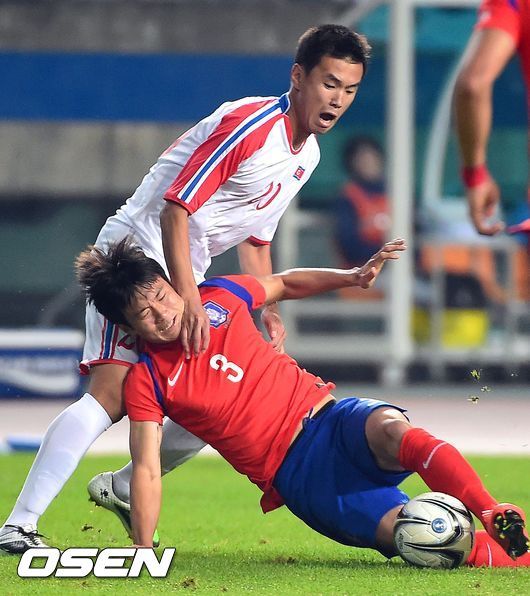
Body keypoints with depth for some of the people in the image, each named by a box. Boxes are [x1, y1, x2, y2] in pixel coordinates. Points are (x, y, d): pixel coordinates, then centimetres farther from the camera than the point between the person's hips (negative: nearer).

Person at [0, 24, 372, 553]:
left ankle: (123, 489, 24)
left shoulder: (308, 153, 11)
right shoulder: (248, 124, -18)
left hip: (185, 279, 10)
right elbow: (175, 208, -22)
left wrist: (268, 310, 10)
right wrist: (188, 299, -28)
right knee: (111, 394, -23)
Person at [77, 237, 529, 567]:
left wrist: (352, 277, 11)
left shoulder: (219, 297, 7)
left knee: (391, 430, -36)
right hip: (298, 477, -2)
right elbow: (147, 468, -6)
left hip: (334, 420, 2)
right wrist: (142, 554, -14)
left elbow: (286, 284, 25)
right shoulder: (146, 382, -2)